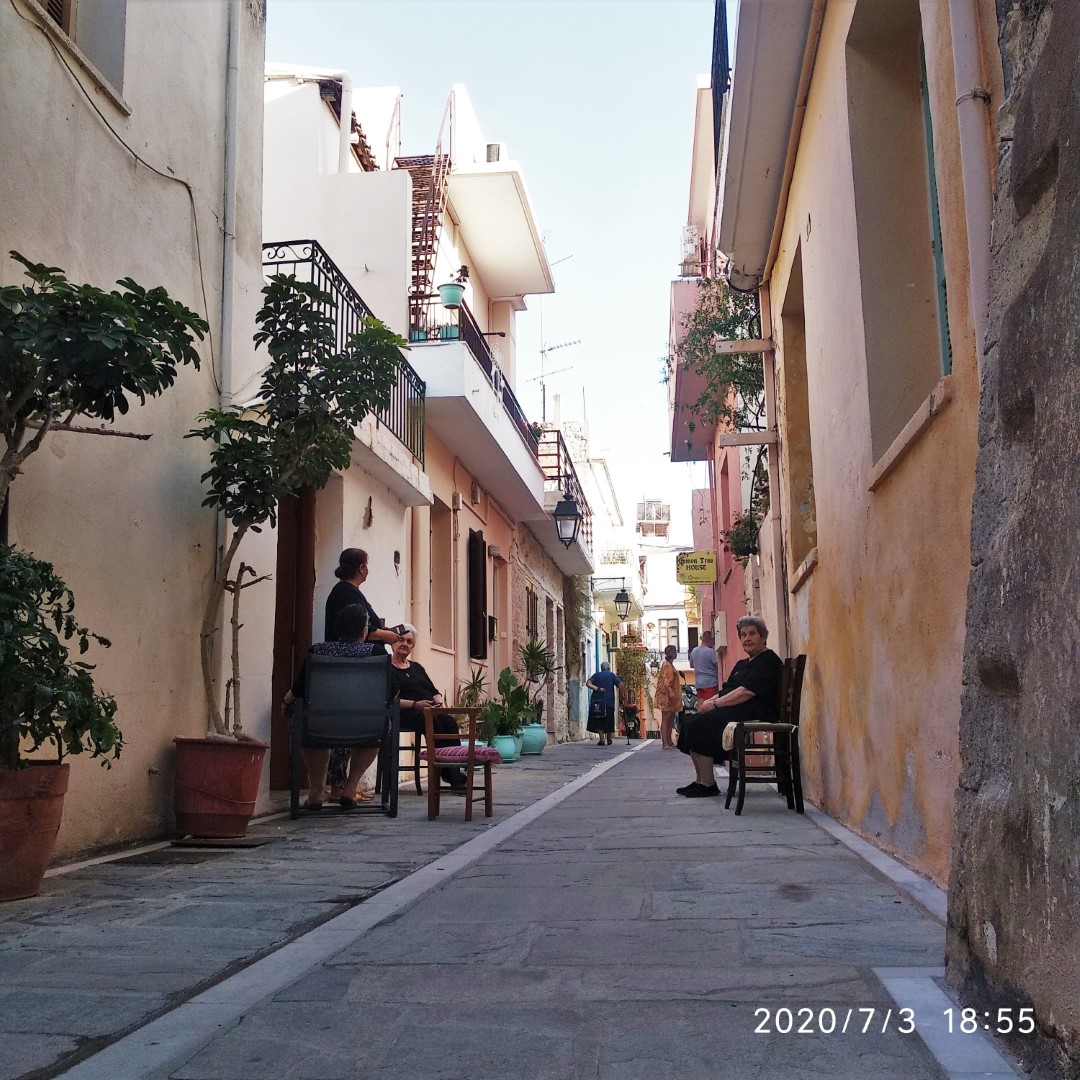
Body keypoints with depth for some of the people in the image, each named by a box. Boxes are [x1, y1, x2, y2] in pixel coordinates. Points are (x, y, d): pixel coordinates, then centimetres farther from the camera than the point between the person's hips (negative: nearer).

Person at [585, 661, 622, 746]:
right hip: (609, 701, 0)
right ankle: (609, 740, 16)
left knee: (598, 721, 3)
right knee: (609, 721, 12)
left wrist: (597, 688, -12)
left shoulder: (597, 675, 10)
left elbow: (588, 683, -5)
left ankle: (602, 739, -10)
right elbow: (620, 684, -4)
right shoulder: (612, 675, 7)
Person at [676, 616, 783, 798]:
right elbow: (727, 691, 20)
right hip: (733, 712, 10)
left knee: (700, 726, -23)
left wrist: (716, 703, -15)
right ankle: (699, 780, -7)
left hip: (753, 714, -10)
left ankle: (708, 784, -17)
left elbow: (748, 691, -17)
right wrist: (709, 701, -1)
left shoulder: (769, 661, -6)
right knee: (691, 723, -7)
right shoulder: (742, 664, 25)